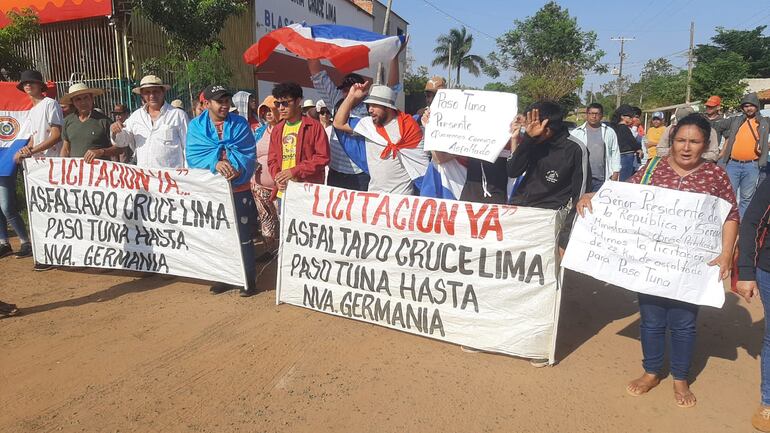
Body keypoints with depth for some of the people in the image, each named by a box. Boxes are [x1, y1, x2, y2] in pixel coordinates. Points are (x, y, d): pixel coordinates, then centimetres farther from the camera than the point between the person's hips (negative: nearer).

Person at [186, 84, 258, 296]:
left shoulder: (240, 124, 2)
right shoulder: (196, 126, 3)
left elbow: (249, 154, -6)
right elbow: (193, 156, -6)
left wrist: (238, 170, -25)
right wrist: (215, 163, -24)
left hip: (240, 190, -2)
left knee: (244, 237, 0)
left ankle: (248, 280, 10)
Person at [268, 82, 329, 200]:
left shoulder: (314, 126, -4)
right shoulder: (277, 129, 14)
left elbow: (323, 157, -10)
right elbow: (272, 159, 17)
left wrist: (294, 171, -16)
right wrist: (277, 176, -5)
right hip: (284, 193, 5)